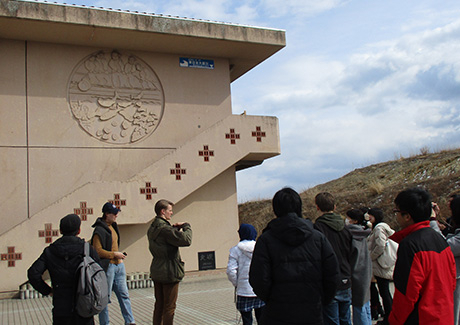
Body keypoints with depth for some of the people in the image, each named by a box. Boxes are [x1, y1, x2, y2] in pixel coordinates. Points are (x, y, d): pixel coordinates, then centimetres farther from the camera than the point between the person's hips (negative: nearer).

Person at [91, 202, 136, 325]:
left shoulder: (113, 226, 15)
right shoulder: (99, 230, -13)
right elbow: (98, 251, -18)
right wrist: (114, 254, -15)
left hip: (119, 265, 9)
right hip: (107, 266, -8)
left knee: (124, 295, 9)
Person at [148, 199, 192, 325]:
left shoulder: (152, 229, 9)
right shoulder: (165, 229, -21)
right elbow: (186, 240, -22)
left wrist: (174, 228, 5)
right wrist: (186, 226, -6)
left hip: (156, 272, 9)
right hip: (169, 273, -9)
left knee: (159, 304, 18)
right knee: (169, 306, 1)